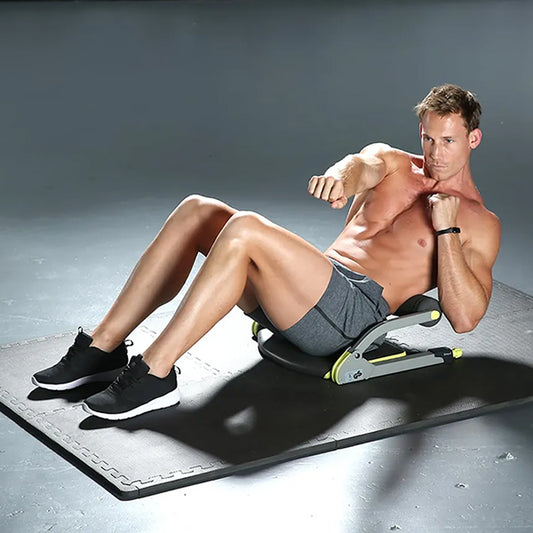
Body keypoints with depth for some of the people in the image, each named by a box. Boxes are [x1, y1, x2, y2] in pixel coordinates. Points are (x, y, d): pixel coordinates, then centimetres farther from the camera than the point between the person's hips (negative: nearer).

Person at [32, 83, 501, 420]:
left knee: (245, 228, -31)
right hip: (312, 286, 7)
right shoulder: (393, 163, 23)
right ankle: (103, 348, -13)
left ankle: (154, 374, -29)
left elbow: (465, 317, -6)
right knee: (198, 211, -14)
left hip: (353, 310, -7)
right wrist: (341, 175, -29)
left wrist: (447, 228, -11)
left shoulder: (479, 224, 8)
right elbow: (363, 164, -4)